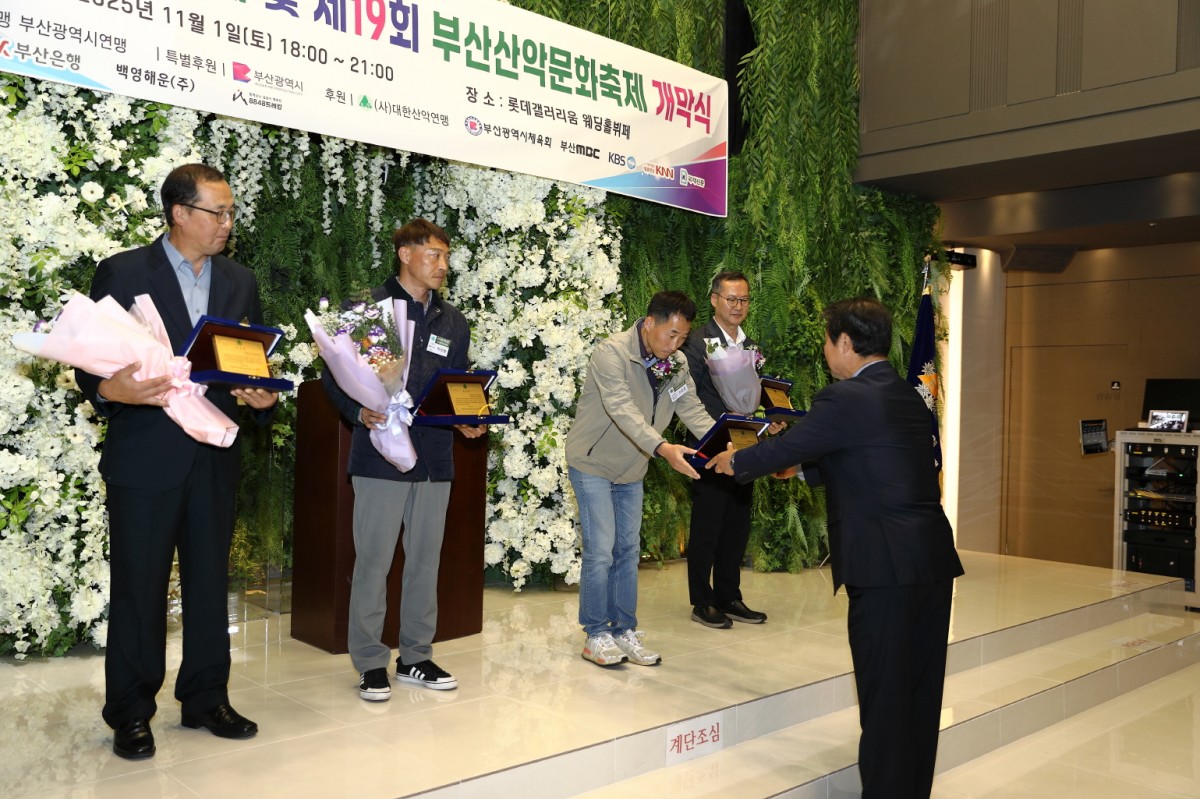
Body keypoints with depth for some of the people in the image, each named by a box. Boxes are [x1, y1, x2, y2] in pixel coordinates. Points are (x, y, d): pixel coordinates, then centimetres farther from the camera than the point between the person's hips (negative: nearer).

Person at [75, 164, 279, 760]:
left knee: (210, 581, 11)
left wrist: (263, 395, -7)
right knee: (138, 587, 3)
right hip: (144, 457, -4)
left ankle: (206, 699, 25)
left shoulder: (241, 282, 11)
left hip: (214, 458, 4)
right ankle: (130, 713, 17)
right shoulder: (122, 273, -2)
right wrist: (111, 390, -25)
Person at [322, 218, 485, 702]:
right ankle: (371, 663, 12)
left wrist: (468, 421, -3)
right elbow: (334, 375, -3)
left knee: (426, 558, 11)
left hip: (434, 458, 5)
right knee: (373, 559, -1)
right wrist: (359, 412, -21)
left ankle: (415, 657, 23)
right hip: (380, 454, -5)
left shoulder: (453, 322, 14)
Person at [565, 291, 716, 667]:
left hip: (631, 469, 7)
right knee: (600, 552, -7)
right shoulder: (612, 353, -25)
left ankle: (625, 632, 19)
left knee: (628, 550, 10)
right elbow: (623, 411, -38)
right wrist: (662, 448, -51)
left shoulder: (676, 364, -3)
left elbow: (694, 412, -8)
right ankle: (595, 635, 6)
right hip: (593, 463, -6)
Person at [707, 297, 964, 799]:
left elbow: (780, 450, -5)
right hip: (934, 561, 8)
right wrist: (799, 469, 32)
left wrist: (733, 461, 13)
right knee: (921, 694, 16)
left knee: (884, 697, 1)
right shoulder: (909, 398, 15)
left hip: (885, 569, -8)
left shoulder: (844, 400, -11)